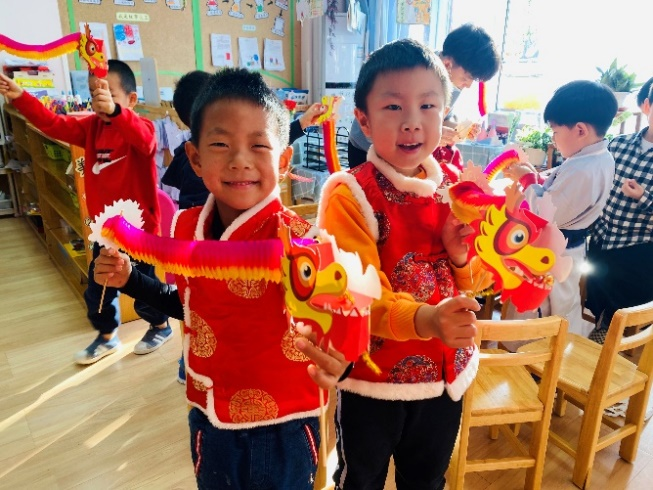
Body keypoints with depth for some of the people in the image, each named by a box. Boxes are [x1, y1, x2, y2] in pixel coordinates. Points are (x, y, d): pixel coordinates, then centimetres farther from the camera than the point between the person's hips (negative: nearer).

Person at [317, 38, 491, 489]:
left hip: (447, 374, 5)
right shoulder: (349, 195, -20)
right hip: (372, 378, -4)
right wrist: (423, 319, -41)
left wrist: (462, 257, -16)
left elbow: (473, 284, 6)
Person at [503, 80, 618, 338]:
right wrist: (534, 177, -2)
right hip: (571, 247, 10)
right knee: (566, 308, 26)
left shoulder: (579, 170, -30)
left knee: (528, 314, 8)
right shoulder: (603, 158, 2)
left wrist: (527, 180, -14)